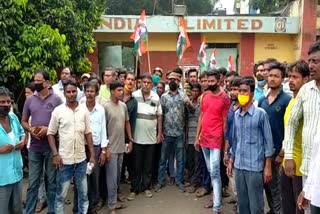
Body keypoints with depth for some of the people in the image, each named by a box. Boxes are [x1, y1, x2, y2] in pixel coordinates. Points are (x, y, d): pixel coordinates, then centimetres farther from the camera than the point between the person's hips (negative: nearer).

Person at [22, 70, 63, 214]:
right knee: (33, 182, 10)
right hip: (34, 147, 2)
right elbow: (24, 121, 12)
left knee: (52, 181, 10)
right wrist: (30, 129, -8)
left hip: (52, 147, -2)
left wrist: (48, 129, -16)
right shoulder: (30, 100, 5)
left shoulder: (56, 99, -4)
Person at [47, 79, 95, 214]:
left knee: (83, 192, 14)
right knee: (61, 194, 9)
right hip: (64, 159, -2)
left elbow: (88, 133, 5)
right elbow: (51, 134, -1)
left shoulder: (84, 110, 1)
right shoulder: (58, 110, -5)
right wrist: (55, 154, -10)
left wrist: (92, 154, 2)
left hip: (81, 159, 2)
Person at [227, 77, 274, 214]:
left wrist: (267, 166, -8)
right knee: (242, 203, 15)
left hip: (255, 167, -5)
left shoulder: (261, 114, -8)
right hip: (238, 166, 5)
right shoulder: (236, 114, 8)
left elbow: (268, 141, -6)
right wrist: (231, 161, 14)